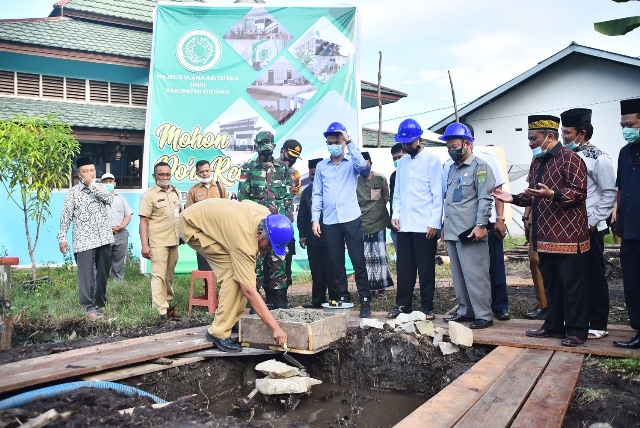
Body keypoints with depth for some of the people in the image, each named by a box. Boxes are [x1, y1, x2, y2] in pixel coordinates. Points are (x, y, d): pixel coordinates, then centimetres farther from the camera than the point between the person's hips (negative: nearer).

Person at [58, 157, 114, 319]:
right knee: (86, 273, -7)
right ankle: (88, 306, 0)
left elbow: (109, 199, -11)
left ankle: (100, 302, 26)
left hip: (103, 237, 4)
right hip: (83, 239, -4)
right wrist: (62, 238, -5)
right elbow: (66, 216, -1)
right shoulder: (73, 192, 0)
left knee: (103, 272, 12)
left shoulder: (101, 187, 10)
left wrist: (92, 184, -11)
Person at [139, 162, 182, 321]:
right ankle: (162, 310, -6)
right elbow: (143, 221, -9)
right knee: (159, 275, -7)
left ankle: (169, 302, 23)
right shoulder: (149, 195, -5)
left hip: (173, 241, 6)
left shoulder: (175, 192, 14)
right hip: (158, 242, -6)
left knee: (169, 275, 12)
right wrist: (144, 245, -15)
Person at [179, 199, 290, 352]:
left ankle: (233, 320, 12)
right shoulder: (244, 241, -37)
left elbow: (244, 203, 10)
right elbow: (249, 291, -35)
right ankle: (219, 332, -12)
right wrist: (276, 328, -34)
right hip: (193, 225, -9)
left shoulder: (266, 215, -15)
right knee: (232, 273, -20)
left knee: (241, 269, -2)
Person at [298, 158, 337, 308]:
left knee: (331, 269, -1)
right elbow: (301, 215, 17)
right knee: (316, 270, 8)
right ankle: (318, 299, 15)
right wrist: (302, 235, 11)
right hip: (313, 238, 5)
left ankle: (335, 298, 6)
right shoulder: (307, 191, 15)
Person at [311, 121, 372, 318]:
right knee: (336, 265, 7)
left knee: (358, 262, -3)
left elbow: (362, 164, -19)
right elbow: (317, 195, 11)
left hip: (351, 219, -3)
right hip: (329, 222, 3)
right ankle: (343, 299, 18)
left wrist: (349, 141, -14)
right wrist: (315, 219, 3)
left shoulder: (351, 163, 6)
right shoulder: (321, 167, 14)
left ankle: (365, 301, 4)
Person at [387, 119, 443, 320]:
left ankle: (427, 307, 13)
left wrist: (434, 222, -12)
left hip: (425, 226, -5)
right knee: (403, 268, 8)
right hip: (404, 225, 5)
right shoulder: (402, 162, 13)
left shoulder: (432, 160, -4)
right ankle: (402, 304, 18)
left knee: (426, 269, 4)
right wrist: (395, 214, 4)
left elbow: (438, 193, -7)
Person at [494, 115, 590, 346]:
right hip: (545, 236, 9)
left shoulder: (569, 158, -9)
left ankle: (576, 330, 9)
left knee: (573, 284, 0)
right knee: (550, 282, 15)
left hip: (568, 235, -8)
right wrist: (514, 198, 6)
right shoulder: (536, 163, 16)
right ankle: (553, 324, 26)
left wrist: (552, 194, -30)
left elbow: (579, 192, -16)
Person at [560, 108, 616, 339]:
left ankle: (598, 325, 12)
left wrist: (592, 221, -13)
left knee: (594, 276, 2)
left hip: (590, 228, -6)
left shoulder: (598, 158, -9)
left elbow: (610, 194, -11)